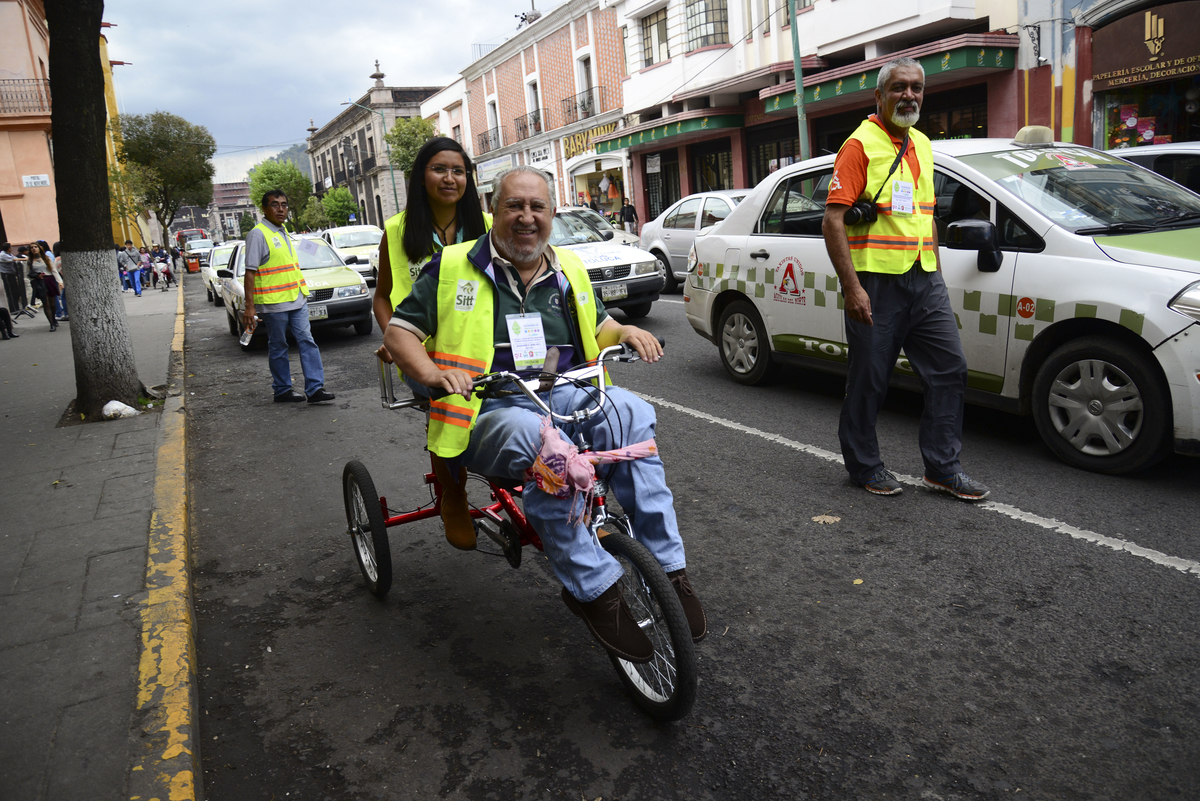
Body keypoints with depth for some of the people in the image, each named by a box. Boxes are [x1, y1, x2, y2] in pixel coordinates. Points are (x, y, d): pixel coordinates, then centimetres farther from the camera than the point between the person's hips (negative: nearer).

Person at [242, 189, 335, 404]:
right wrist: (249, 306, -18)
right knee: (278, 347, 4)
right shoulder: (258, 234, -9)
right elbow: (250, 272, -13)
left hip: (296, 300, 7)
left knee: (307, 341, -1)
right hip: (273, 303, -7)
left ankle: (315, 388, -2)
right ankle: (282, 390, 14)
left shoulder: (283, 233, 15)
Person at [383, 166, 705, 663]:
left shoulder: (568, 270, 17)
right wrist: (432, 374, -17)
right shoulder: (453, 268, 4)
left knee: (630, 412, -27)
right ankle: (593, 589, -31)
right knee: (539, 437, -39)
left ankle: (668, 567, -22)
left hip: (564, 397, 4)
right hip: (488, 411, -4)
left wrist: (627, 333, 3)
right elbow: (398, 332, 4)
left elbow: (598, 328, 28)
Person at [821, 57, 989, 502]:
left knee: (950, 367, 6)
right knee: (869, 379, 2)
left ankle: (942, 467, 16)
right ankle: (863, 465, 20)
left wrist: (937, 274, 19)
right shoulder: (861, 145, -7)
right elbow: (833, 222, -15)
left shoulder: (921, 145, 17)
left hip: (924, 282, 8)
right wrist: (852, 288, -21)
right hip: (877, 284, -7)